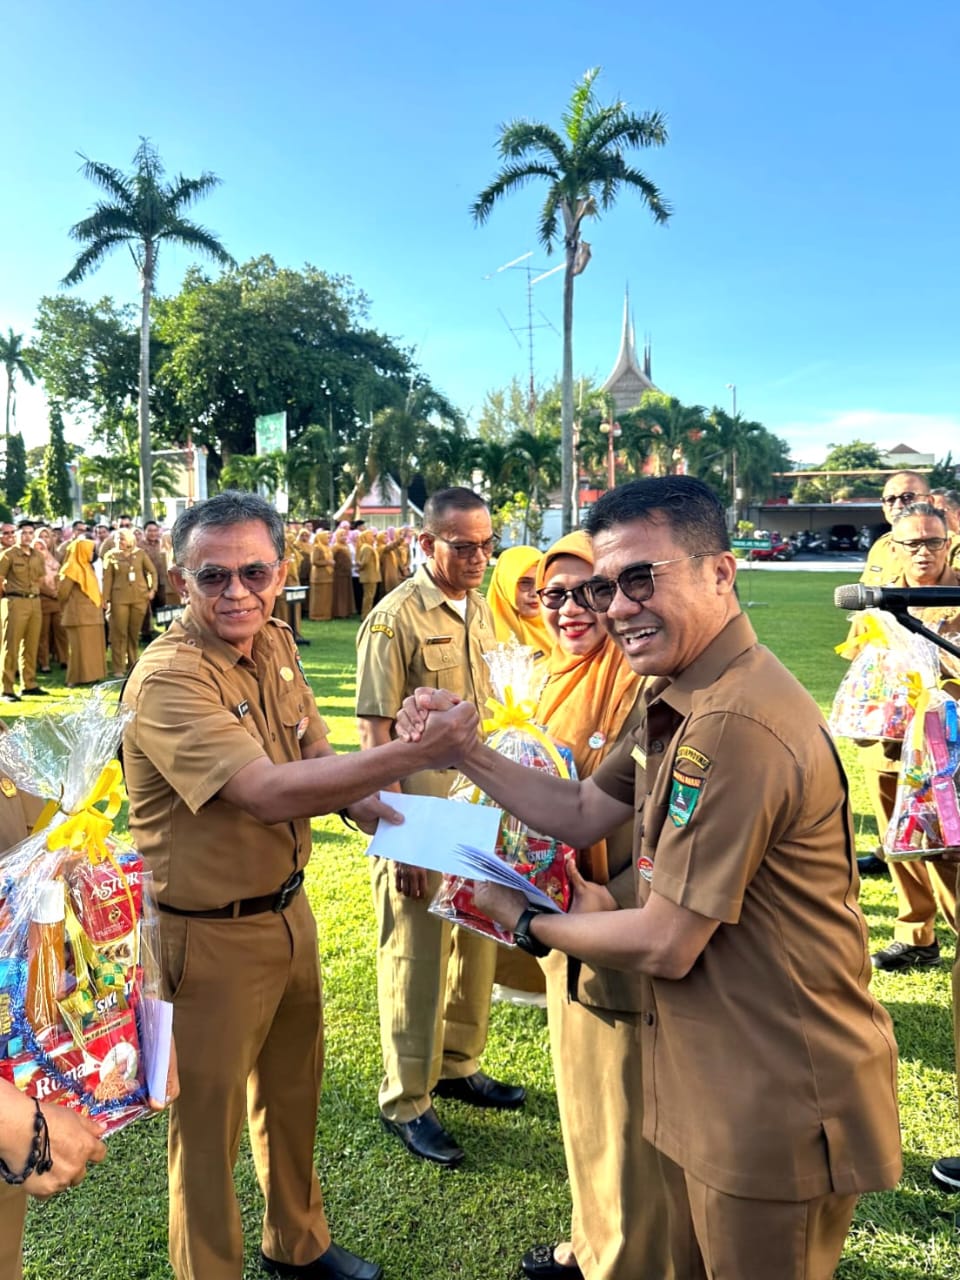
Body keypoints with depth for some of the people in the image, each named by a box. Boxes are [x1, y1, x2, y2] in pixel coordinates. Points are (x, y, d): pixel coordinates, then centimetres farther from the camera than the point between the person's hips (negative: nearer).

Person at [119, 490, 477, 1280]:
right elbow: (267, 792, -36)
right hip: (209, 936, -8)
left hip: (287, 909, 8)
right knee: (208, 1121, 14)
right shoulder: (168, 679, -25)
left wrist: (359, 800, -12)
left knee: (293, 1091, 26)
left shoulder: (275, 646, -1)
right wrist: (408, 755, -39)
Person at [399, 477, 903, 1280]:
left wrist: (530, 925, -8)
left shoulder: (737, 725, -29)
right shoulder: (684, 698, 5)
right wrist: (466, 751, -2)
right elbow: (583, 812, 9)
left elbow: (665, 944, -24)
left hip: (776, 1106, -9)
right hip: (708, 1078, 9)